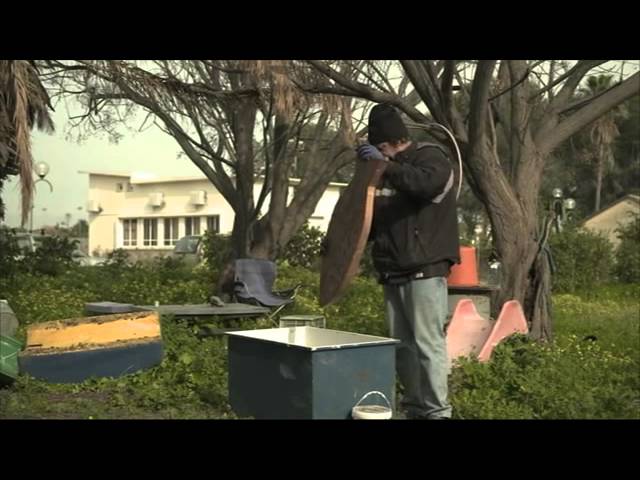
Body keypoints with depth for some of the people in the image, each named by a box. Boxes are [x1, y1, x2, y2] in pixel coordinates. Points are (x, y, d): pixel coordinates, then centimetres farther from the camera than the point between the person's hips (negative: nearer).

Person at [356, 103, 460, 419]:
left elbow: (426, 183, -29)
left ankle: (436, 411, -1)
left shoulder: (430, 157, -4)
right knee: (402, 344, 10)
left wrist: (385, 165, -33)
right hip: (393, 273, 8)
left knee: (427, 343, -8)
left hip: (424, 271, -8)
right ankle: (414, 407, 19)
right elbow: (377, 219, 25)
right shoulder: (387, 170, 18)